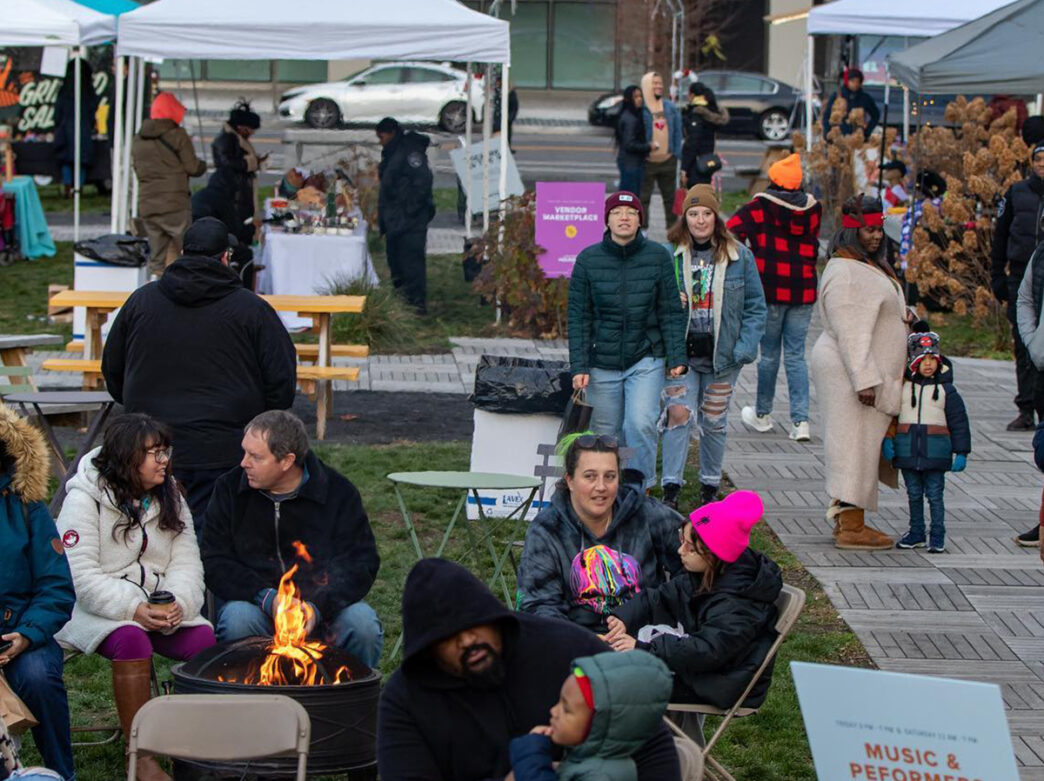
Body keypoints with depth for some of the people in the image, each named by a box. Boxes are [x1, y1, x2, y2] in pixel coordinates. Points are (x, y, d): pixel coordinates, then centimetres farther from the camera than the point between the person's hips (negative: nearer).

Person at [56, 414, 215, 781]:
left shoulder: (170, 497, 11)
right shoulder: (84, 499, -9)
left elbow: (186, 563, 5)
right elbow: (80, 575, -17)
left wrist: (178, 603, -17)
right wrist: (133, 609, -27)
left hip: (156, 609, 5)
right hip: (95, 611, -5)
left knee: (206, 640, -24)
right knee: (131, 640, -37)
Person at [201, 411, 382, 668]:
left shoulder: (338, 492, -2)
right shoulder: (229, 489, 2)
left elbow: (362, 564, -6)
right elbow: (216, 564, -3)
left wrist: (317, 607, -23)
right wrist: (267, 598, -20)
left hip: (319, 604, 0)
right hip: (257, 605, 0)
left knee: (362, 623, -29)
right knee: (236, 618, -33)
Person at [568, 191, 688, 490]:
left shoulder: (658, 257, -2)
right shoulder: (588, 259, -1)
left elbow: (671, 312, 2)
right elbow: (578, 317, 1)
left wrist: (677, 357, -6)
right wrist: (579, 366, -5)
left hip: (646, 359, -1)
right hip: (602, 362, 1)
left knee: (641, 423, -20)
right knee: (606, 434, 7)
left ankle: (637, 487, -11)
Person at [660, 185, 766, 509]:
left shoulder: (739, 256, 1)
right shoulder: (670, 254, 1)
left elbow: (755, 306, 3)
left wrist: (745, 346, -8)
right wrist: (670, 303, -14)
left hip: (721, 354, 1)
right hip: (681, 351, -1)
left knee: (714, 422, 9)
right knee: (678, 415, -12)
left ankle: (710, 487, 22)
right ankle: (671, 487, -10)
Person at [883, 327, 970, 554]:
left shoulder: (945, 389, 1)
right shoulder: (902, 387, 4)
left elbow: (959, 422, 2)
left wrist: (961, 452, -2)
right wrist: (887, 440, -5)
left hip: (935, 449, -2)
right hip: (908, 448, 2)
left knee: (935, 495, 0)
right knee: (914, 494, 10)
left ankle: (937, 536, 6)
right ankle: (916, 533, 21)